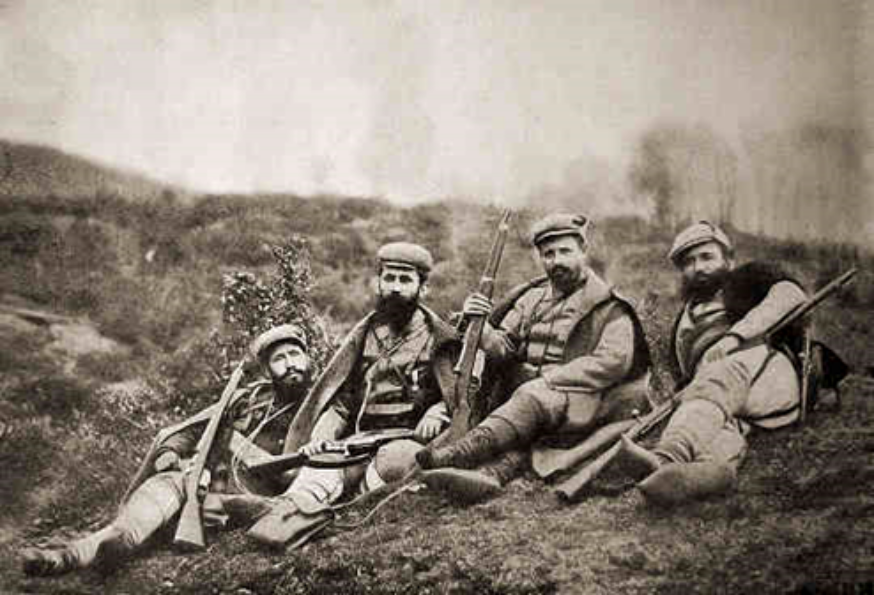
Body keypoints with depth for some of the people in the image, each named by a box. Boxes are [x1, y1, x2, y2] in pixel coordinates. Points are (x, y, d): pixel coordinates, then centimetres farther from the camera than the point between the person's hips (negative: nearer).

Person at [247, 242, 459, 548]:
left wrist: (437, 413, -15)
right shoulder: (363, 336, 17)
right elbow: (340, 402, 17)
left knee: (394, 460, -37)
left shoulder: (438, 340, 5)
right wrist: (321, 437, -2)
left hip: (410, 441, -4)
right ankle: (304, 504, -53)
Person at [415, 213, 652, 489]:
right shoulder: (530, 298, 20)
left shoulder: (609, 307, 3)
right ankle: (491, 473, -55)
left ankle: (460, 454, -47)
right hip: (525, 398, 5)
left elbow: (614, 362, -11)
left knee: (532, 396, -33)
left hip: (582, 404, -5)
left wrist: (548, 380, -15)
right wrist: (481, 326, -10)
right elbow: (503, 350, 12)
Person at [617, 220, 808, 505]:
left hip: (768, 367, -4)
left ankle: (667, 458, -62)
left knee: (720, 378, -36)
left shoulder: (748, 279, 23)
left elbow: (791, 295, 0)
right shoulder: (683, 325, 39)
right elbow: (685, 382, 32)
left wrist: (735, 335, -13)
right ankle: (715, 466, -67)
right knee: (716, 416, -33)